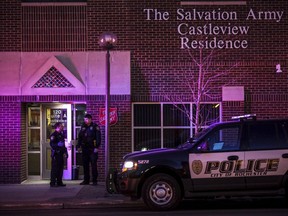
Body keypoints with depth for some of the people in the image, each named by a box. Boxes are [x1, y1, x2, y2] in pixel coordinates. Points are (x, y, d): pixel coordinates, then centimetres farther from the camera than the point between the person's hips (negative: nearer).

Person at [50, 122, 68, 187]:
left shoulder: (61, 135, 18)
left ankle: (59, 182, 17)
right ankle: (52, 183, -3)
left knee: (60, 168, 10)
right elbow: (51, 144, -17)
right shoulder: (53, 135, -8)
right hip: (56, 154, -8)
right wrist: (58, 144, -27)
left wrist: (65, 152, 19)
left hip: (60, 154, 8)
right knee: (55, 168, -7)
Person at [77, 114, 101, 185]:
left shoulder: (95, 126, -2)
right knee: (85, 165, 8)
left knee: (93, 165, -6)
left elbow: (98, 137, -8)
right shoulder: (83, 127, 14)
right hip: (85, 149, 6)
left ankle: (94, 180, -1)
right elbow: (80, 137, 18)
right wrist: (78, 146, 10)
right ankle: (86, 180, 15)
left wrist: (97, 147, -15)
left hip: (92, 149, -5)